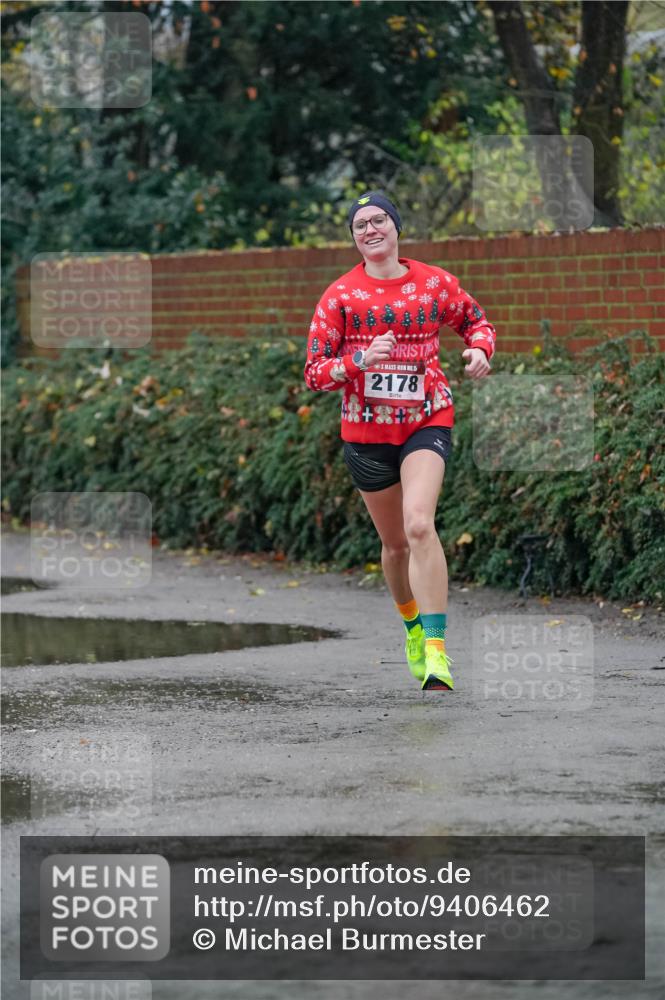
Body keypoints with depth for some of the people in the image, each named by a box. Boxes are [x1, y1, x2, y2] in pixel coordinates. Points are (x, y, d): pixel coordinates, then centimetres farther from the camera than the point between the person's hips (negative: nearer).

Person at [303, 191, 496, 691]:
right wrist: (362, 360, -22)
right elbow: (314, 372, -4)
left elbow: (476, 319, 19)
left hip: (428, 420, -2)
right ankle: (412, 625, 41)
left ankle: (436, 651, -26)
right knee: (395, 542, 13)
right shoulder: (340, 295, -3)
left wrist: (480, 349, -4)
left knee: (419, 524, -23)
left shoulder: (434, 282, 0)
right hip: (367, 430, 2)